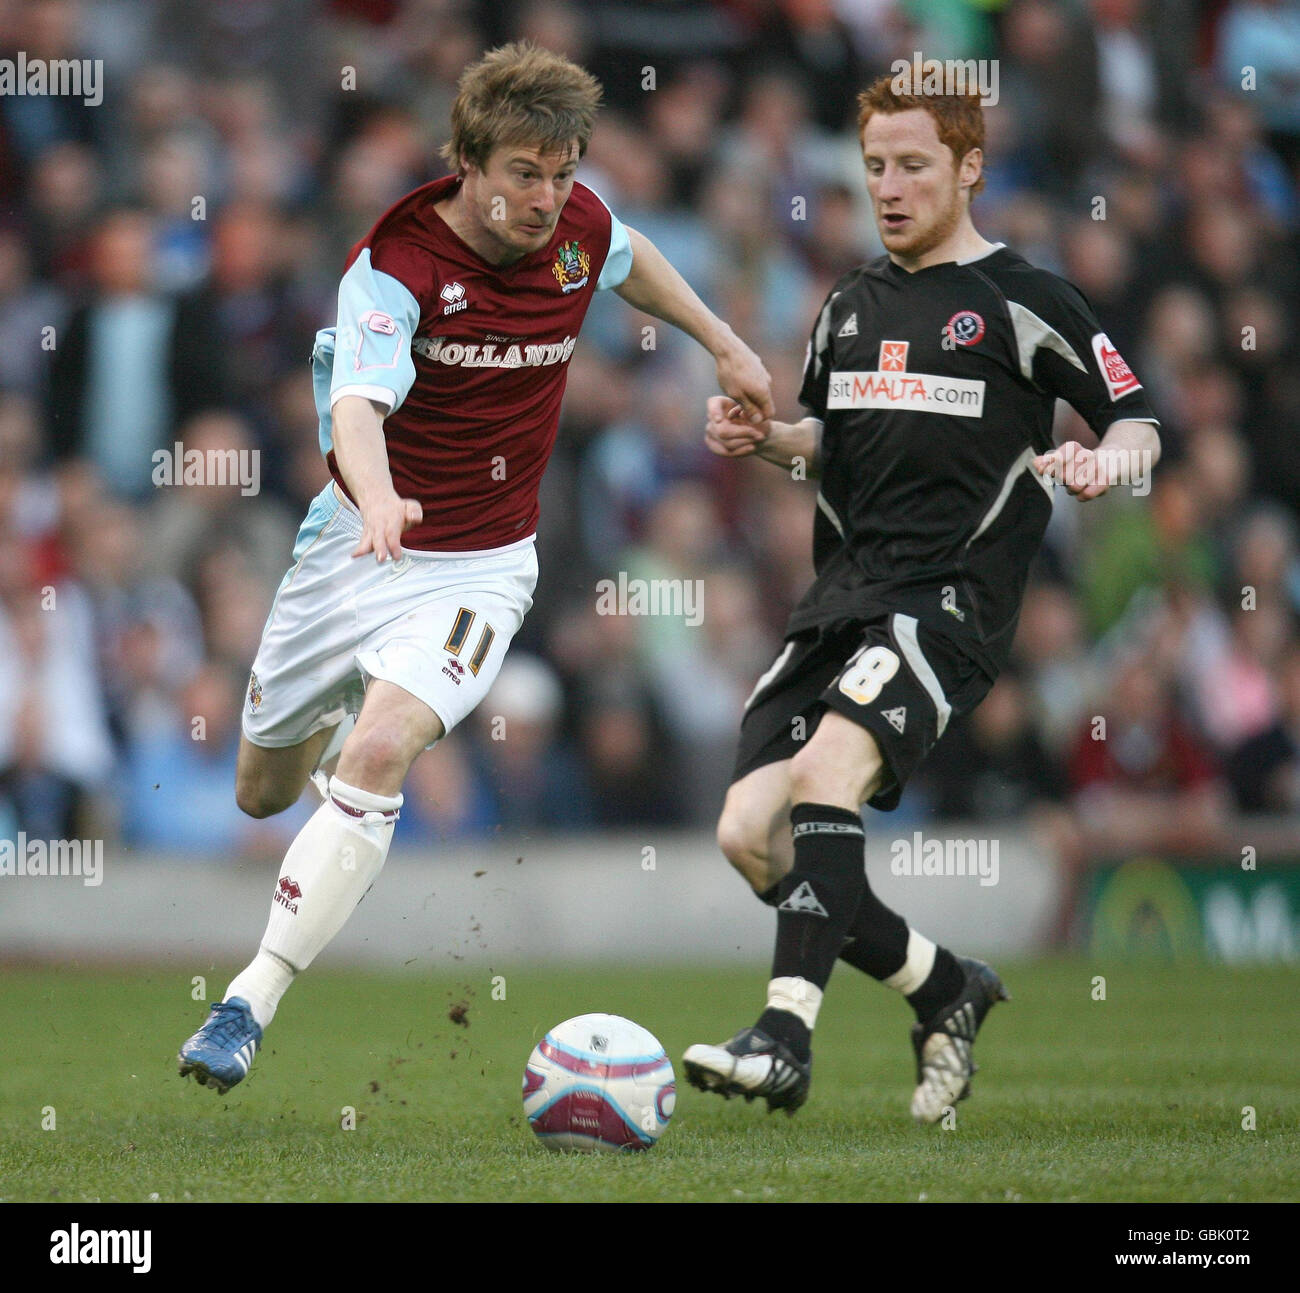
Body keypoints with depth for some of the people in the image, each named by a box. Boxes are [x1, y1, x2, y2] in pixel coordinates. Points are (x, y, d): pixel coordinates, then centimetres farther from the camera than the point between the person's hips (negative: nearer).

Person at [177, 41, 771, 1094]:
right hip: (361, 539, -1)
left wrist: (725, 345, 22)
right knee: (263, 792, 16)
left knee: (379, 755, -26)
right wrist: (379, 501, -59)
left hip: (480, 569, 1)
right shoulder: (393, 266, -22)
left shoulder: (578, 225, -6)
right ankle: (330, 723, 57)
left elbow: (628, 258, 21)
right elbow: (360, 407, -39)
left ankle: (249, 1009, -24)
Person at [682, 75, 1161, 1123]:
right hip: (845, 592, 7)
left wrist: (1104, 462, -18)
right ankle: (945, 988, 15)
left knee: (830, 762, -32)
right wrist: (763, 438, 9)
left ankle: (788, 1035, -37)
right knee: (750, 832, -5)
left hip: (953, 594, -7)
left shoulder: (1024, 301, 1)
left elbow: (1138, 424, 4)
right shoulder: (852, 303, 18)